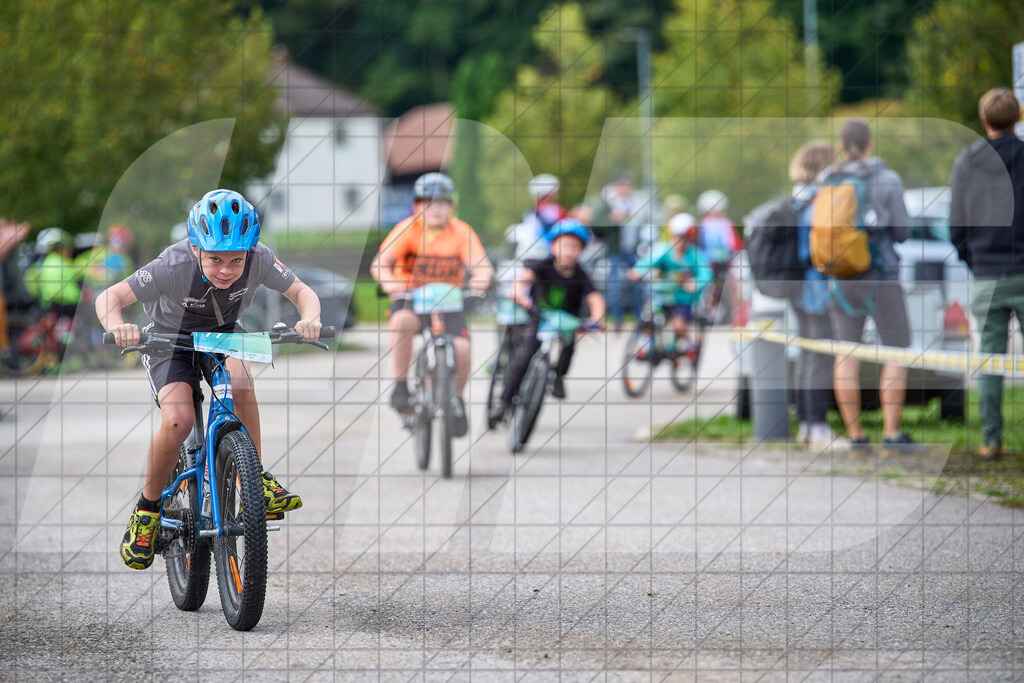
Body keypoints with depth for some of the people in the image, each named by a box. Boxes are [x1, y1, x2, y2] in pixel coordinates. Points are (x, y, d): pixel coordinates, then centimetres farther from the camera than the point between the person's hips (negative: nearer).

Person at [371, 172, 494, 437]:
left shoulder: (461, 232, -8)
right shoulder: (407, 229, -12)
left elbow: (481, 264, -19)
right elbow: (380, 263, -21)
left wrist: (480, 280, -43)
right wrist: (389, 283, -43)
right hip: (409, 296, -1)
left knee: (461, 348, -19)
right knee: (403, 321, -35)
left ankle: (457, 399, 9)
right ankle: (400, 385, -21)